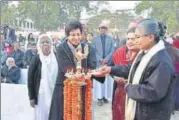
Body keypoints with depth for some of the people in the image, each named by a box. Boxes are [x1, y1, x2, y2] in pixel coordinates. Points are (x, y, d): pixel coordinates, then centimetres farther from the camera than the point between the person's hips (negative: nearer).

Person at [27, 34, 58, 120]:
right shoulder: (36, 59, -4)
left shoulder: (56, 58, 3)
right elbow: (30, 78, -4)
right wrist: (31, 97, -6)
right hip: (41, 95, -2)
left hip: (55, 94, 2)